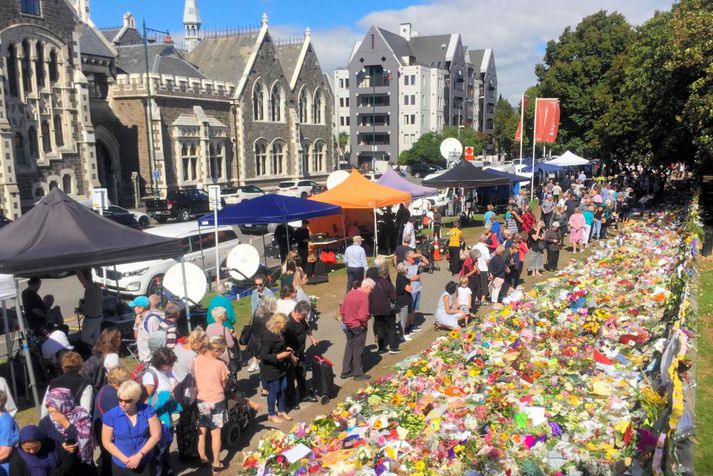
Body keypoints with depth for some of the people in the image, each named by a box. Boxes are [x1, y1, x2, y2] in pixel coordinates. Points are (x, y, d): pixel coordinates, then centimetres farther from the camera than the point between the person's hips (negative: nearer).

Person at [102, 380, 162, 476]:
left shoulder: (147, 410, -10)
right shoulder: (110, 415, -10)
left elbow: (156, 434, -9)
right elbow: (106, 441, -5)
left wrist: (139, 455, -14)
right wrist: (124, 459, -12)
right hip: (120, 466, 0)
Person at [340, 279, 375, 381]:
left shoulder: (349, 293, 3)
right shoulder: (363, 297, -21)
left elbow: (342, 310, 8)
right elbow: (363, 316, -25)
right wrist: (365, 325, -7)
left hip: (348, 326, 7)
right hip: (358, 327, -7)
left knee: (349, 348, 18)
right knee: (358, 350, 6)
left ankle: (345, 371, 25)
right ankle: (358, 373, 17)